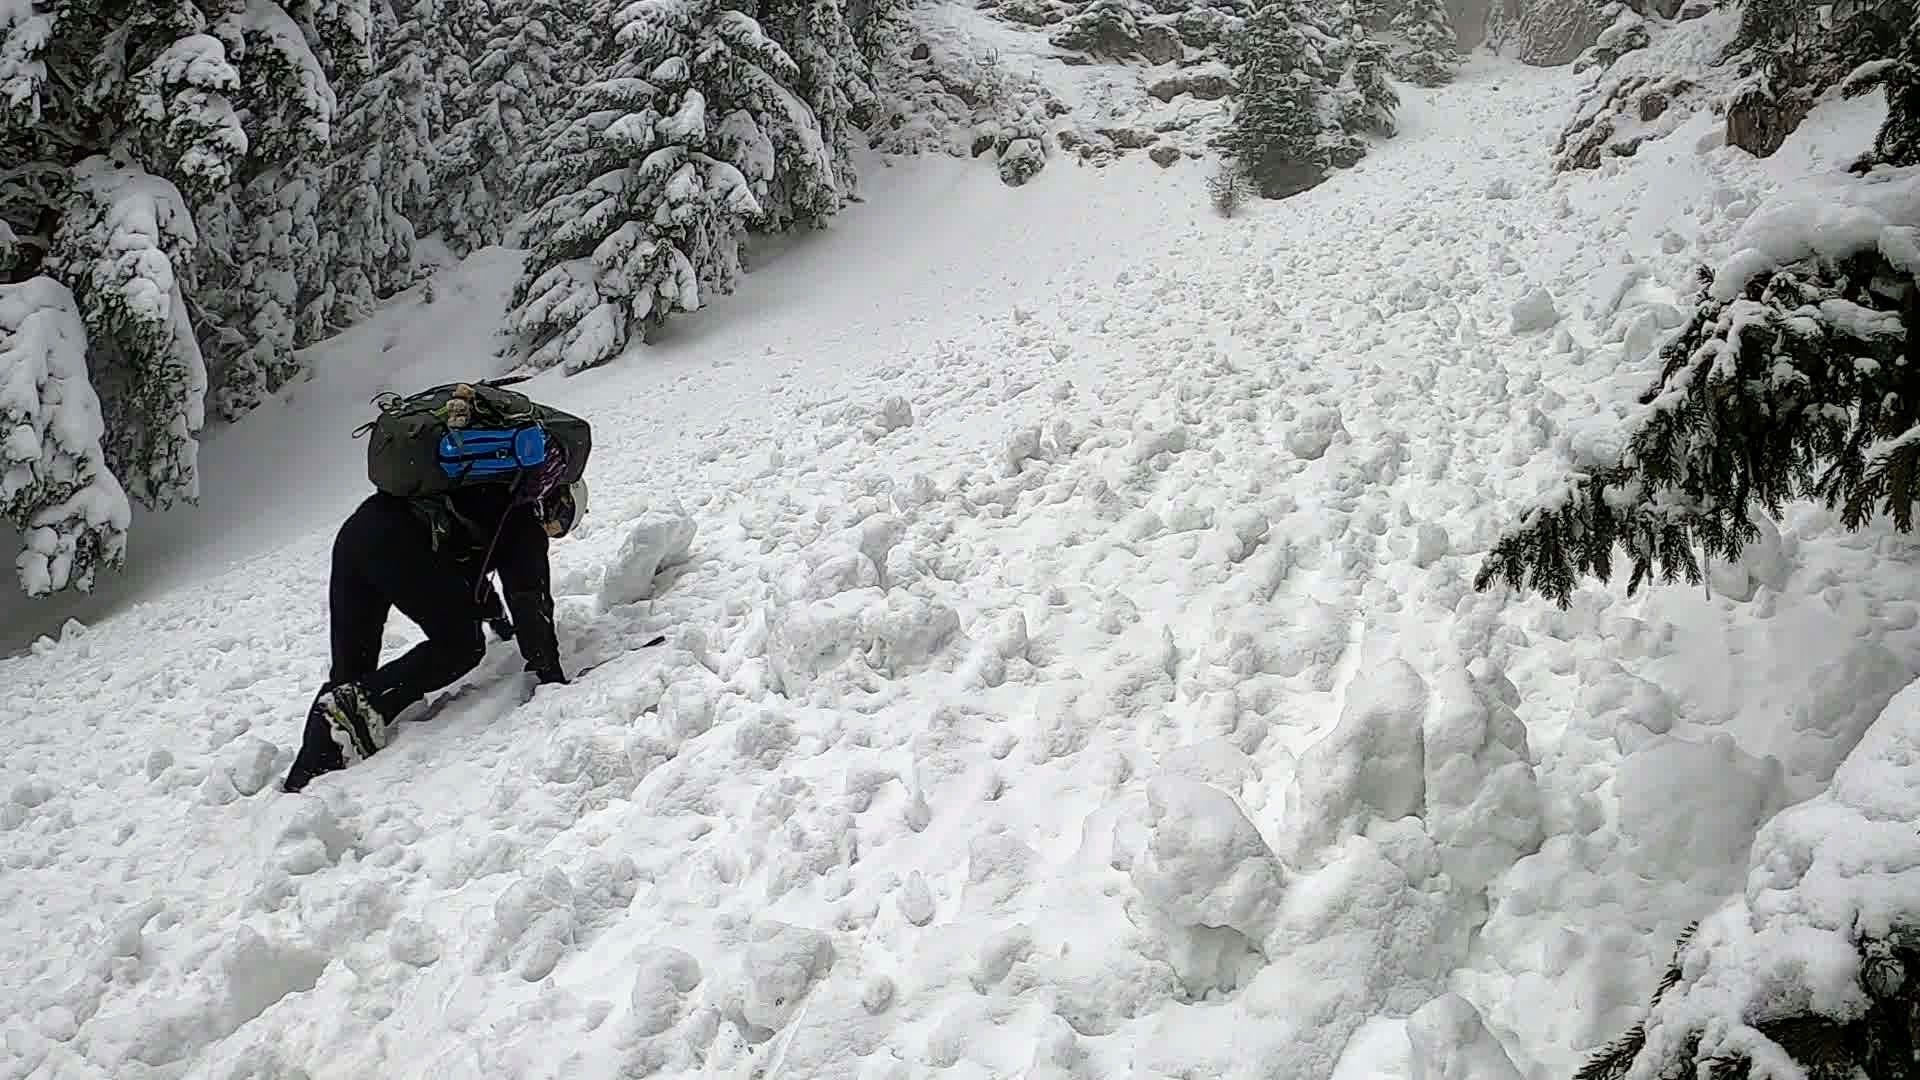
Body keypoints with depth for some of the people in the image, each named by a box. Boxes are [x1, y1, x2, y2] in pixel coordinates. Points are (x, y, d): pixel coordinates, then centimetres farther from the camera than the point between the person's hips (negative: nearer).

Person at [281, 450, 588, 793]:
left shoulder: (491, 493, 36)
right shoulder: (525, 523, 13)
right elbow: (532, 601, 7)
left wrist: (496, 617, 66)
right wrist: (550, 672, 12)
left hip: (353, 531, 8)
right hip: (400, 544, -8)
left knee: (350, 671, 9)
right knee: (462, 646, 3)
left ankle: (305, 776, -1)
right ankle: (365, 703, -12)